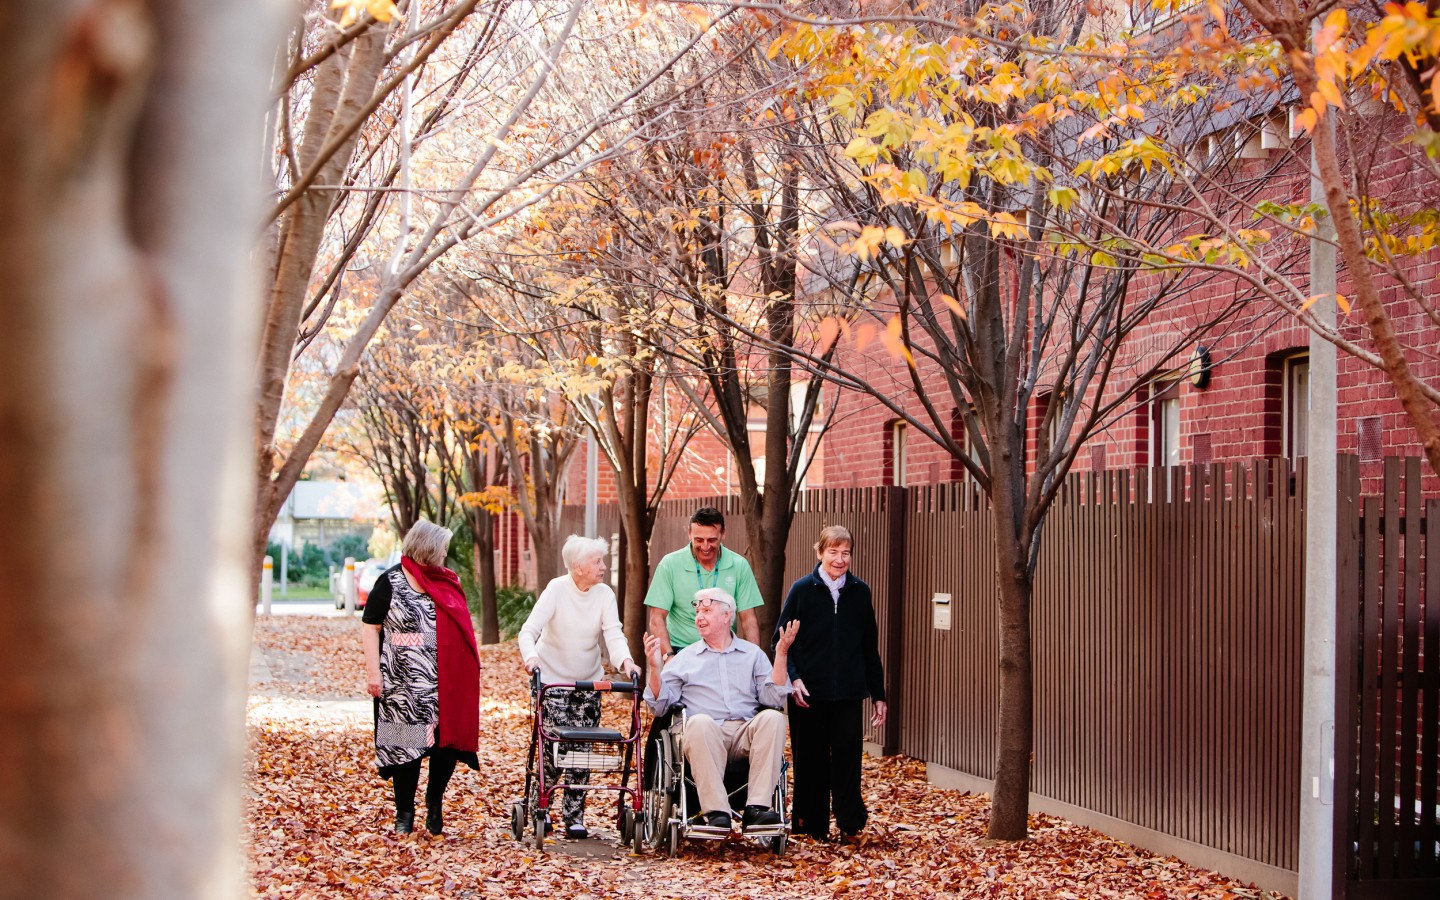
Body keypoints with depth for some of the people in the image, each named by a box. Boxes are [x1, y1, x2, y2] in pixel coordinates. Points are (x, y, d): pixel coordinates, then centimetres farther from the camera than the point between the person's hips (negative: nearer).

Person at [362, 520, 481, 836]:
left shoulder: (446, 582, 12)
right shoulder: (390, 582, -3)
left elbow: (461, 629, 20)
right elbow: (370, 628, -4)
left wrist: (470, 668, 15)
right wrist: (373, 671, -11)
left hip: (445, 681, 5)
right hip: (404, 682, -4)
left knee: (448, 740, 1)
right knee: (408, 744, 0)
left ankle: (434, 803, 21)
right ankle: (404, 813, 14)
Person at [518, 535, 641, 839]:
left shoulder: (604, 594, -6)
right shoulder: (557, 589, -14)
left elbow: (613, 633, -14)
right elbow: (529, 629, -21)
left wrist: (626, 661, -34)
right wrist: (531, 656, -41)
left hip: (589, 681, 3)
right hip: (552, 678, -3)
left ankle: (574, 816, 8)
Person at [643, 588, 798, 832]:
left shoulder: (753, 654, 20)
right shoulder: (685, 658, 19)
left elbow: (773, 699, 6)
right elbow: (659, 706, 10)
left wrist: (780, 655, -2)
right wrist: (655, 667, -3)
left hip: (747, 733, 1)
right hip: (704, 737, -1)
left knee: (773, 718, -30)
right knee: (699, 722, -36)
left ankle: (756, 808, -34)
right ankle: (715, 812, -37)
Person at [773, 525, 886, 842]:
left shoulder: (860, 592, 6)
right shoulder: (802, 590, -1)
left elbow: (870, 647, 12)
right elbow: (781, 640, -1)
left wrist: (878, 694, 11)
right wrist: (793, 678, -16)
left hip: (848, 693, 1)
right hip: (808, 692, -1)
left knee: (847, 755, -4)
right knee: (811, 759, 5)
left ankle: (849, 822, 7)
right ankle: (812, 825, 16)